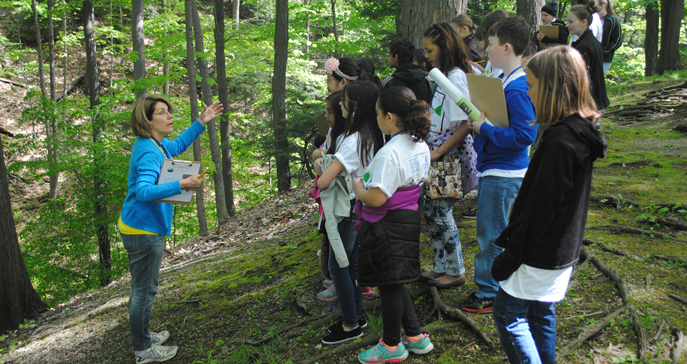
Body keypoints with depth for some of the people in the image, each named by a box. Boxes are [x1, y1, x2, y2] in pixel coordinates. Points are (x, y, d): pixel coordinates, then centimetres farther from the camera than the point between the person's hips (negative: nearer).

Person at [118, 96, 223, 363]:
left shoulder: (154, 144, 8)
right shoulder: (148, 153, -23)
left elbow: (178, 145, 28)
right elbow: (144, 191, -36)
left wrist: (201, 122, 20)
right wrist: (181, 185, -42)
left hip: (141, 228, 10)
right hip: (144, 231, -10)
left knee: (141, 288, 22)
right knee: (144, 290, 2)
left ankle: (142, 335, 39)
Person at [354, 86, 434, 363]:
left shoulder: (390, 153, -25)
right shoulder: (420, 146, 5)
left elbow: (377, 198, -28)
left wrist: (359, 189, -7)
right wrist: (368, 185, 15)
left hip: (387, 226, -9)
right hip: (408, 217, 9)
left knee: (389, 284, 7)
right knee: (395, 282, 21)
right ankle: (415, 336, 30)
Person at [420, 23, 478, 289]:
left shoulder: (456, 78, -17)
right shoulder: (439, 75, 11)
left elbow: (465, 125, -21)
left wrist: (438, 152, -20)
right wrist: (427, 147, 10)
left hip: (450, 156, -9)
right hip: (435, 154, 9)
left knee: (441, 212, -1)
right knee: (430, 210, 13)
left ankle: (456, 271, 16)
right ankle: (441, 267, 27)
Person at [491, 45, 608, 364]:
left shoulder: (560, 141, -25)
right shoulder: (580, 131, 5)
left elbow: (540, 208, -24)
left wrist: (511, 256, -16)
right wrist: (510, 237, 16)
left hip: (541, 253, -9)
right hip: (562, 247, 9)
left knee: (506, 312, 3)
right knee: (541, 312, 20)